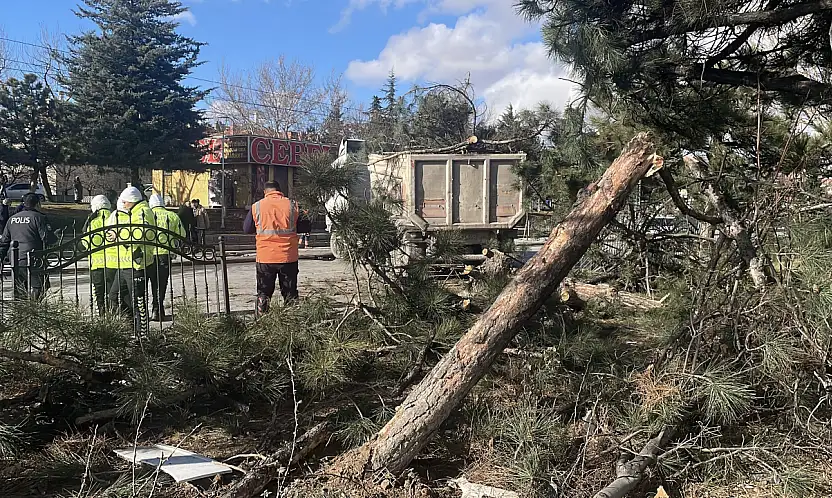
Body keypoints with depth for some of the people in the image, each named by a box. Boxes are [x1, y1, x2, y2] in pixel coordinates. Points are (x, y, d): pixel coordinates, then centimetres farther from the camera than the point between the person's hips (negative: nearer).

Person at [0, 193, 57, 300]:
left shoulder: (12, 219, 16)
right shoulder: (39, 218, -4)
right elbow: (48, 238, -12)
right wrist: (56, 237, 8)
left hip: (15, 262, 6)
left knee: (19, 293, 13)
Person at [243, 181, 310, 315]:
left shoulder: (257, 206, -2)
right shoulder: (292, 205, -3)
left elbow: (246, 229, 6)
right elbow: (304, 227, 3)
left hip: (265, 258, 0)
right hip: (288, 257, 0)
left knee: (263, 293, 11)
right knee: (290, 293, 11)